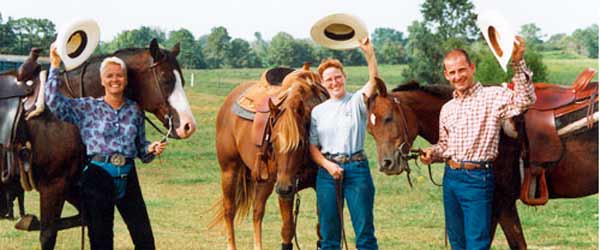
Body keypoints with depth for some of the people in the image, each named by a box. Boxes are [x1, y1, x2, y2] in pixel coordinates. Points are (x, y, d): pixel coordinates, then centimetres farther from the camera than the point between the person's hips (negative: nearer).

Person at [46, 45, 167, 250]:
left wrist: (152, 149, -6)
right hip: (98, 177, -2)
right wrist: (55, 66, -11)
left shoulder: (135, 110, 9)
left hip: (128, 178, 2)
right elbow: (54, 102, -10)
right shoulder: (88, 108, 1)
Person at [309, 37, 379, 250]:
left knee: (365, 231, -1)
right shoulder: (318, 111, 9)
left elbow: (374, 82, -17)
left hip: (356, 168, -2)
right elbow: (313, 147, 7)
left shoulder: (357, 102, 2)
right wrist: (327, 165, -11)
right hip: (327, 171, 3)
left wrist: (369, 54, -32)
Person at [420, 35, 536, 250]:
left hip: (477, 178, -7)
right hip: (450, 177, 7)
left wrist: (518, 63, -30)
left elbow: (524, 101, -23)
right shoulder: (447, 109, 14)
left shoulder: (493, 96, -6)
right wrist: (432, 154, 2)